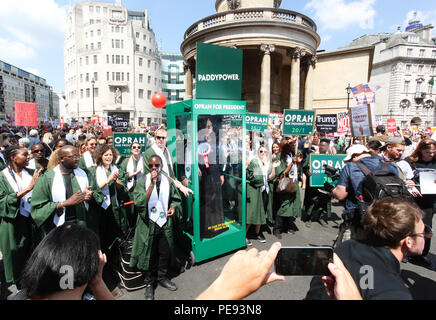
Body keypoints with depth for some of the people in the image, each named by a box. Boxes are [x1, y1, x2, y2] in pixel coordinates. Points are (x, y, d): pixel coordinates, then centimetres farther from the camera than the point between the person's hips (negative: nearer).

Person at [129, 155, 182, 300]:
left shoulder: (168, 181, 2)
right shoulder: (143, 181, -7)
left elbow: (176, 199, 15)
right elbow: (139, 202, -19)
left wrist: (174, 207, -7)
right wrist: (152, 183, -23)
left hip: (165, 223, 3)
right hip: (148, 224, -3)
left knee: (165, 252, 14)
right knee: (149, 254, 9)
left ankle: (162, 277, 38)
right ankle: (149, 283, 30)